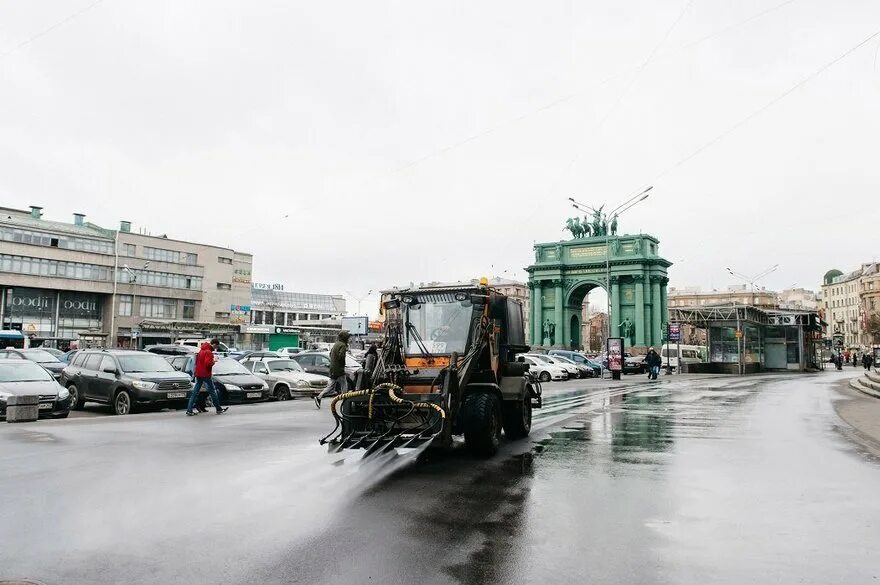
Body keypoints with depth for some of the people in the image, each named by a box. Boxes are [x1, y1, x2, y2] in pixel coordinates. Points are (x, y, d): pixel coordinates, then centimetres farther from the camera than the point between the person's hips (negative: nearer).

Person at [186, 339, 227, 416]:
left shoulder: (202, 350, 13)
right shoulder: (209, 352, -16)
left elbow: (196, 360, 21)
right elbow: (208, 364, -24)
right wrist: (213, 361, -7)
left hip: (198, 374, 8)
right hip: (205, 375, -8)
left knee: (195, 392, 6)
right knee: (212, 391, 2)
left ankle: (189, 410, 3)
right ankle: (219, 409, 10)